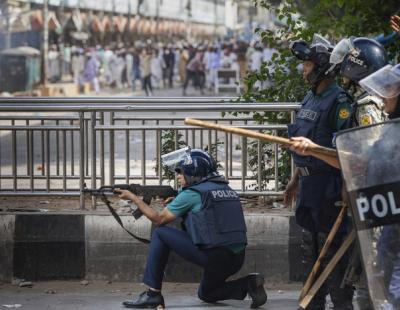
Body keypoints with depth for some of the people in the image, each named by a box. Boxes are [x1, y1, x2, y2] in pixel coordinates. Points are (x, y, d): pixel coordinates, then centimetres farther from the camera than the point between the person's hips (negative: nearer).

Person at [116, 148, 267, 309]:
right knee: (206, 294, 31)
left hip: (213, 256, -8)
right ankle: (248, 284, 6)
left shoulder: (191, 193, -3)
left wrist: (133, 198, 14)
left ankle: (152, 294, 2)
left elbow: (159, 219, 5)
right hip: (237, 258, 8)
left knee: (160, 234, 4)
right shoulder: (225, 189, 17)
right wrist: (174, 202, 23)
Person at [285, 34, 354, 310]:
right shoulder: (310, 99, 13)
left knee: (332, 246, -6)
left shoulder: (339, 100, -16)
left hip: (328, 184, -10)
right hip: (308, 183, 10)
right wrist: (296, 179, 23)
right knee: (311, 246, 15)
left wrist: (346, 188, -25)